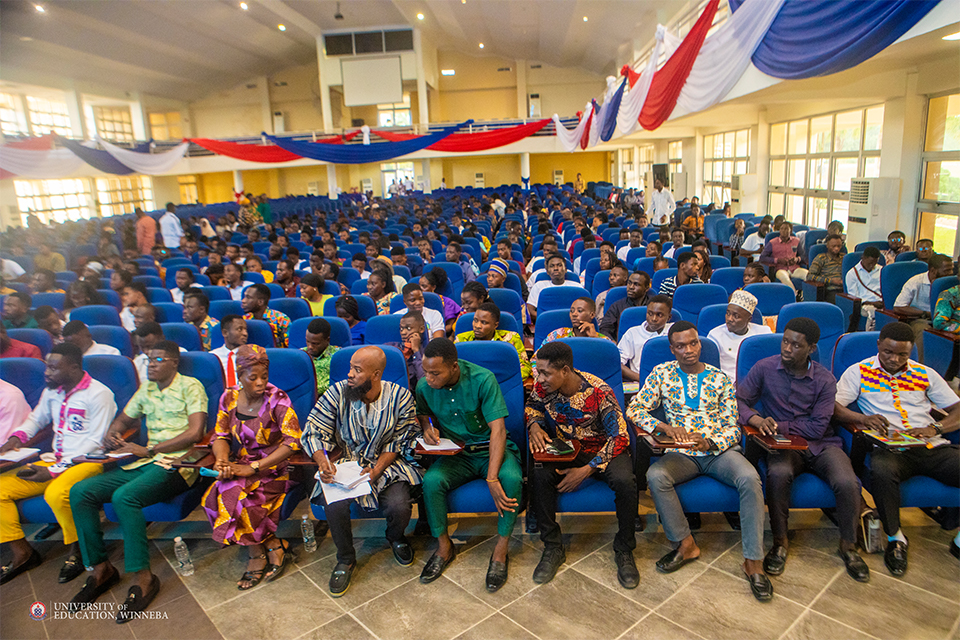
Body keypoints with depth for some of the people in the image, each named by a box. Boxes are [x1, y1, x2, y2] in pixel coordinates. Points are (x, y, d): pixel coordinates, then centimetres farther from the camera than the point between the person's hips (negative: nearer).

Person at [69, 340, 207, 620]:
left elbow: (194, 433, -13)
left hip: (176, 463, -7)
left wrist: (148, 450, -14)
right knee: (80, 492, -9)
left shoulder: (190, 387, -3)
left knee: (124, 497, -31)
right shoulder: (145, 388, 19)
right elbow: (122, 419, 31)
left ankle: (144, 578, -20)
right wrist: (112, 435, 6)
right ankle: (101, 568, 1)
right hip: (144, 461, 7)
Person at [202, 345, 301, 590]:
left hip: (273, 468, -5)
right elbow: (220, 435, 10)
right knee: (213, 498, -22)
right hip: (242, 464, 5)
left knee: (232, 495, -26)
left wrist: (253, 468, -22)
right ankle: (272, 547, -8)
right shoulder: (229, 398, 2)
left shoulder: (277, 399, -13)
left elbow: (293, 441, -19)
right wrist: (222, 460, -14)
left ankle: (257, 555, -1)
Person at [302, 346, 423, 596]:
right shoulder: (337, 393, -11)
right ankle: (345, 560, 6)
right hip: (344, 462, 1)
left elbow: (398, 442, -6)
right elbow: (312, 433, -6)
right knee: (334, 505, -27)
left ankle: (396, 538, 19)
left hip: (387, 463, 0)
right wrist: (322, 461, -25)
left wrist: (376, 470, -19)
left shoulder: (400, 397, -11)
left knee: (399, 507, -24)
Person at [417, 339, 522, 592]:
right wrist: (427, 426, -11)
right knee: (431, 480, -28)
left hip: (490, 449, -3)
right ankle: (444, 547, -3)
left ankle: (500, 551, -12)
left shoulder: (483, 379, -20)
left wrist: (493, 478, -31)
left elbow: (498, 429, -22)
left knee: (512, 479, -33)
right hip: (456, 454, 3)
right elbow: (422, 413, 15)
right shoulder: (424, 386, -7)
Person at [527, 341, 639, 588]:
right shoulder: (544, 386, -12)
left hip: (602, 449, -3)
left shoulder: (598, 392, -25)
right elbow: (532, 405, 12)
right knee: (539, 475, -27)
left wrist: (586, 470, -27)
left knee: (625, 481, -33)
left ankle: (624, 550, -6)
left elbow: (620, 437, -22)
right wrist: (534, 426, -12)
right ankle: (553, 548, -8)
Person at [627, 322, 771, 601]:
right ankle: (685, 544, -12)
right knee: (655, 475, -31)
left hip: (720, 449, 0)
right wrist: (666, 427, -14)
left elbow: (732, 427, 5)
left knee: (750, 478, -30)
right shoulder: (662, 373, 7)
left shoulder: (720, 379, 8)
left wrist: (709, 443, -16)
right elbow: (635, 409, 3)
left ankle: (753, 561, -20)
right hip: (682, 453, 0)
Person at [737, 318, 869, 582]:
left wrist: (780, 425, -15)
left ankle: (848, 544, 2)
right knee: (778, 474, -34)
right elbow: (738, 400, -3)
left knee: (848, 483, -27)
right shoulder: (764, 368, -1)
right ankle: (780, 541, -11)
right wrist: (756, 419, -23)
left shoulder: (824, 379, -2)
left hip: (821, 444, 1)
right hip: (784, 445, -1)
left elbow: (818, 427, -7)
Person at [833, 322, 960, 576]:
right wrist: (863, 418, -17)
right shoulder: (859, 371, 8)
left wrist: (935, 428, -7)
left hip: (932, 448, 4)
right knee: (881, 471, -37)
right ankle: (895, 539, -11)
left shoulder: (925, 374, 18)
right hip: (890, 449, -3)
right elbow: (833, 407, 1)